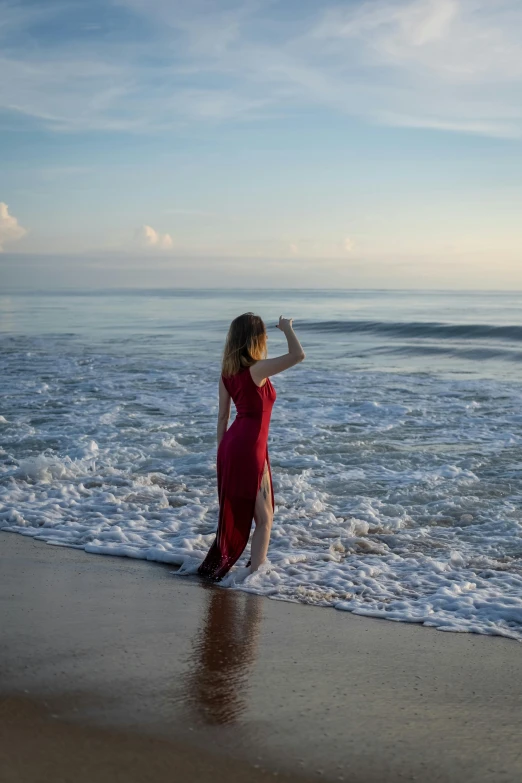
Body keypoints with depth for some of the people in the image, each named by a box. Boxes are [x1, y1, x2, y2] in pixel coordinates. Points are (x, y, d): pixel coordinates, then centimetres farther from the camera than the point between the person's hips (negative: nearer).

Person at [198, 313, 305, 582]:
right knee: (264, 518, 5)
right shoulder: (256, 370, -17)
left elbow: (222, 416, 12)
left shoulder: (227, 372, 7)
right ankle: (255, 574, 7)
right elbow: (298, 355, -23)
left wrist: (222, 453, 19)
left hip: (231, 444, 8)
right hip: (249, 448, -8)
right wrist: (287, 328, -6)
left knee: (235, 512, 22)